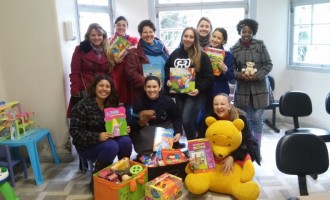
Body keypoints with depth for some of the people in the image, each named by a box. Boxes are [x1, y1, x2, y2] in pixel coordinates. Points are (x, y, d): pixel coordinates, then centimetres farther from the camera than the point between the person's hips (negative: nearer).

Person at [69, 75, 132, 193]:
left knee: (126, 141, -23)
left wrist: (124, 129, -11)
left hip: (108, 139, 5)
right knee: (111, 146, -32)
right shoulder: (82, 106, -17)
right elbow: (75, 132, -20)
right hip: (87, 145, -5)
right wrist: (97, 137, -31)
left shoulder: (112, 104, 2)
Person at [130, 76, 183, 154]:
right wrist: (141, 123, -29)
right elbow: (134, 126, -7)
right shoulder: (139, 102, -9)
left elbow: (177, 118, 2)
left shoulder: (168, 100, -9)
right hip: (146, 134, 0)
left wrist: (178, 133, -12)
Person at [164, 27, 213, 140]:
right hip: (178, 93, 5)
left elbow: (209, 77, -8)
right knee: (182, 121, 12)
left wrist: (199, 89, -20)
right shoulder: (175, 53, 8)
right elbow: (167, 69, 19)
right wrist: (168, 80, 0)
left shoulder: (202, 56, -6)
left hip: (194, 94, -5)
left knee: (187, 121, -13)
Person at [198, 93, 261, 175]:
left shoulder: (240, 118, -27)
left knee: (250, 151, -29)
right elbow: (201, 139, -20)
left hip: (240, 149, -1)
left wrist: (232, 157, -46)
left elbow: (246, 141, -32)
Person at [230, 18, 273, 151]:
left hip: (260, 87, -1)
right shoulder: (234, 49, 1)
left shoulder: (260, 45, -2)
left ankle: (257, 148, 12)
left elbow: (268, 65, -2)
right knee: (248, 119, 9)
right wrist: (239, 75, -17)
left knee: (257, 118, -2)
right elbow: (232, 69, 4)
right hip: (243, 88, 1)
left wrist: (257, 76, -16)